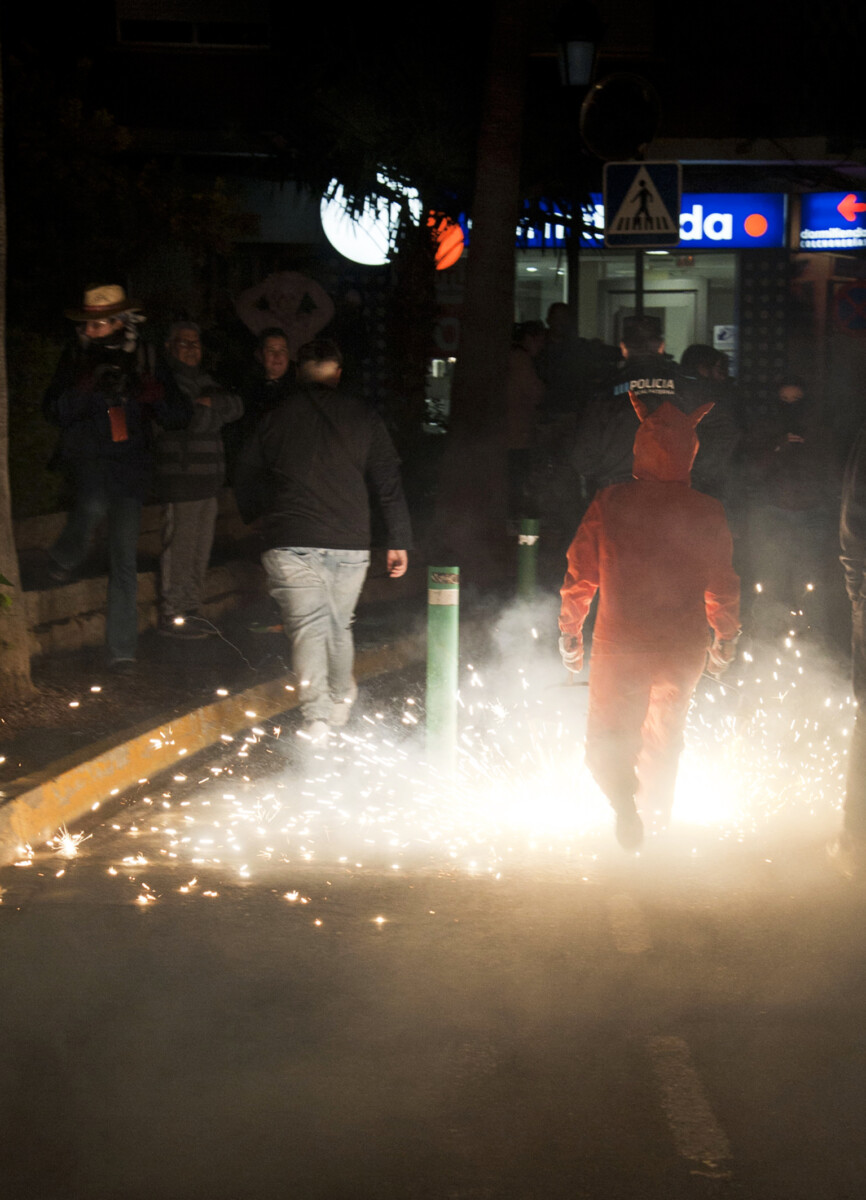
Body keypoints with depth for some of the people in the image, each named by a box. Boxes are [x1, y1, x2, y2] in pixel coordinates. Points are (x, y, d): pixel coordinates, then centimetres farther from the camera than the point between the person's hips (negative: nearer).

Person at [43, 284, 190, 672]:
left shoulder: (146, 359, 3)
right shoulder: (76, 357, 3)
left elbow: (179, 417, 0)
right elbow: (54, 412, -6)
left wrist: (151, 396, -20)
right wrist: (89, 389, -21)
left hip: (131, 461, 1)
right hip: (87, 455, -1)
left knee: (124, 556, -2)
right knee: (93, 505, -34)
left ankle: (122, 649, 2)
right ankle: (64, 559, -1)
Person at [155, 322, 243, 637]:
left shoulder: (201, 379, 19)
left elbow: (236, 406, 6)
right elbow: (195, 420, -20)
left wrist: (211, 403, -9)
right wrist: (215, 410, -6)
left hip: (206, 480, 9)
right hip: (179, 478, -9)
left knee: (200, 550, 12)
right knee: (178, 549, -7)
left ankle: (190, 609, 21)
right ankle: (171, 616, -1)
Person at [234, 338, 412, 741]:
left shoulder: (274, 419, 5)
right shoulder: (364, 419, 7)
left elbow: (247, 484, 12)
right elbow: (389, 484, 7)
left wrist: (256, 519, 29)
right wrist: (399, 541, 12)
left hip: (290, 544, -2)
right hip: (349, 543, 2)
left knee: (307, 627, -5)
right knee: (339, 624, 19)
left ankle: (316, 717, -17)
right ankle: (340, 701, 36)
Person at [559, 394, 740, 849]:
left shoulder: (610, 503, -9)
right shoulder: (708, 513, -7)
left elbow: (579, 575, -3)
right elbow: (723, 585, 1)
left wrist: (569, 633, 10)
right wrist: (726, 639, 17)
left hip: (619, 645, -2)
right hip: (683, 649, 2)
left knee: (607, 741, 8)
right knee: (664, 735, 26)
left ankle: (625, 801, -20)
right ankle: (659, 809, 37)